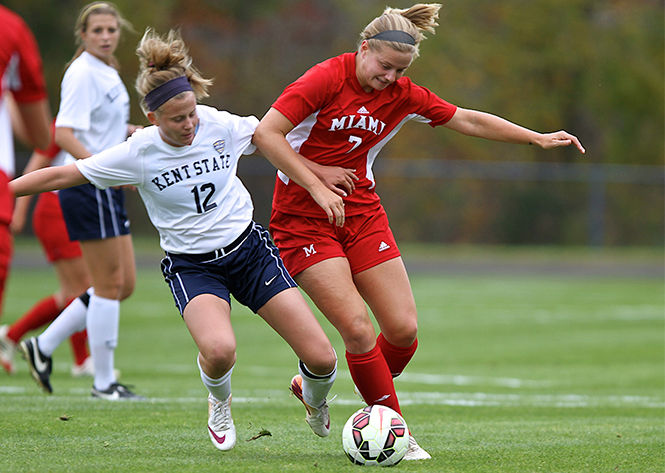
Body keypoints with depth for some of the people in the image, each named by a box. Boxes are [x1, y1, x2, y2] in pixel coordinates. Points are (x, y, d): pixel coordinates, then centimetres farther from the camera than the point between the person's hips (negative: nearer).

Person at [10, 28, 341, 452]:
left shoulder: (221, 126, -11)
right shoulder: (138, 154, -15)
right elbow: (60, 176, -8)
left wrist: (318, 187, 1)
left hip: (250, 249, 2)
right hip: (192, 267, -2)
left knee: (322, 359, -7)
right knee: (219, 350, -34)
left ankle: (313, 397, 33)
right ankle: (219, 403, 4)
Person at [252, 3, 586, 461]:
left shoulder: (403, 95, 1)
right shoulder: (327, 79, -15)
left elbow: (469, 121, 10)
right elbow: (265, 133, -17)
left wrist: (538, 138, 8)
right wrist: (316, 174, -18)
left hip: (363, 213, 6)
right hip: (303, 217, -6)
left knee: (404, 329, -3)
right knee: (359, 328, -15)